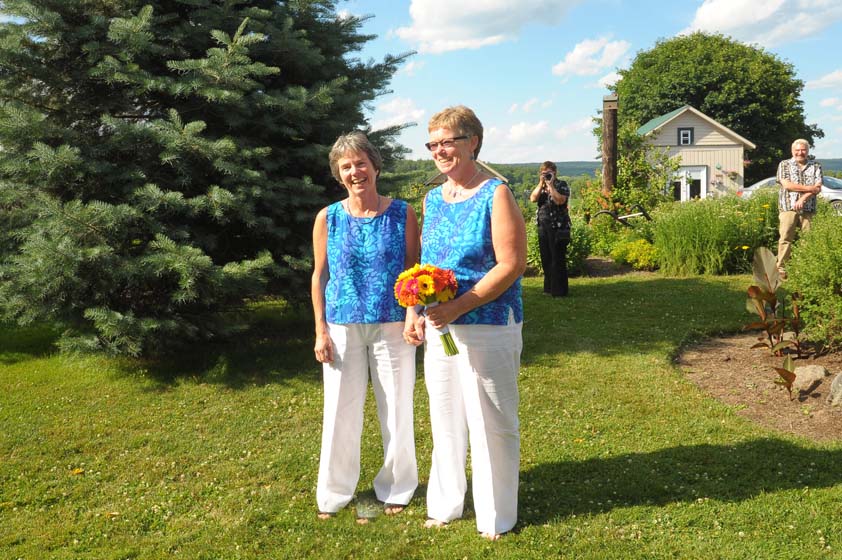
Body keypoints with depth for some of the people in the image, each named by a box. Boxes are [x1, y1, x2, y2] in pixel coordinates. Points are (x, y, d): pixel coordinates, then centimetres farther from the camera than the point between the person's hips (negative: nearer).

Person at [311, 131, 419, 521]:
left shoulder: (402, 214, -2)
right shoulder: (327, 219, 0)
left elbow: (415, 269, 2)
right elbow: (319, 276, 5)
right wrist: (321, 331, 1)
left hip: (392, 327, 0)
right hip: (343, 327, 1)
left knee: (396, 408, 9)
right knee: (341, 411, 7)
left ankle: (395, 489, 29)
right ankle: (334, 493, 26)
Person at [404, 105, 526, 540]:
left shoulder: (495, 195, -10)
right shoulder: (431, 200, 10)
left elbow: (512, 264, -17)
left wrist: (458, 307, -22)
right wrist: (413, 312, 5)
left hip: (487, 327, -6)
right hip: (438, 328, 6)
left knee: (490, 422, 4)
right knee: (444, 419, 16)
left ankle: (495, 517, 22)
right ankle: (444, 504, 33)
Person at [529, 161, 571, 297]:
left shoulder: (562, 185, -2)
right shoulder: (540, 186, 16)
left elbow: (559, 200, -18)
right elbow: (533, 198, 0)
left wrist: (550, 184, -14)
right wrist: (541, 183, -5)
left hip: (558, 227, -6)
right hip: (543, 226, 6)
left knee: (557, 259, -5)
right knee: (545, 258, 10)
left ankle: (559, 290, -1)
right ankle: (549, 287, 20)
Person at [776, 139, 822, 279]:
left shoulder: (815, 166, 13)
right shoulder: (784, 165, 8)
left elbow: (818, 188, 1)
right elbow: (786, 184, -6)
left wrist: (803, 198, -14)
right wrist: (809, 188, -7)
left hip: (808, 209, 2)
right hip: (788, 207, -2)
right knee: (785, 238, -5)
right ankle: (781, 269, -4)